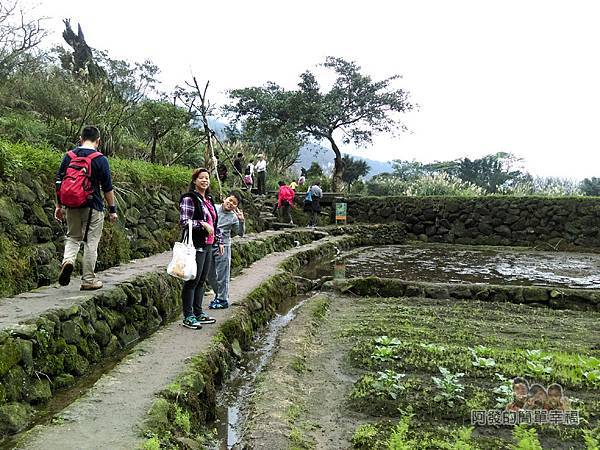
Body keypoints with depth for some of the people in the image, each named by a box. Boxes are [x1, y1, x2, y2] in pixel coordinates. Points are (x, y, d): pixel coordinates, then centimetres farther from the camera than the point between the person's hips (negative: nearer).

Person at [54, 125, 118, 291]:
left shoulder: (68, 156, 5)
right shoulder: (100, 159, -7)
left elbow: (59, 182, 8)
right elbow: (107, 188, -6)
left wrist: (59, 205, 16)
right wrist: (112, 209, 2)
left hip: (71, 206, 4)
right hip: (92, 207, -3)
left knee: (73, 237, 20)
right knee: (91, 242, 4)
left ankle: (68, 260, -8)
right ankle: (88, 280, 10)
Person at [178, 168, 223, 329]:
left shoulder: (208, 200, 17)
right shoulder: (189, 199, -9)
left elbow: (214, 222, 23)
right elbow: (184, 222, -16)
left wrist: (219, 241, 20)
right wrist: (203, 224, -20)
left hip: (208, 246, 9)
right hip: (196, 246, -8)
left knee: (201, 281, 14)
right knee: (192, 281, -4)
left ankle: (198, 313, 23)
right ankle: (188, 316, 4)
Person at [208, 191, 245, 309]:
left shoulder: (233, 217, -2)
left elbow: (240, 233, -5)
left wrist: (241, 221, -17)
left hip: (223, 246, -4)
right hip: (209, 245, 4)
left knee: (222, 275, 0)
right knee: (210, 274, 14)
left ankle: (223, 300, 11)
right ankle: (218, 294, 32)